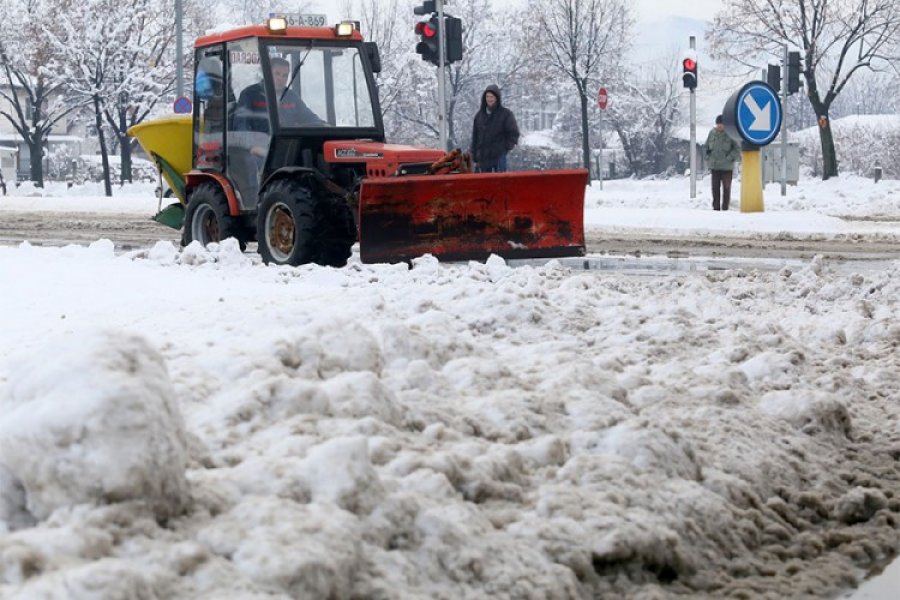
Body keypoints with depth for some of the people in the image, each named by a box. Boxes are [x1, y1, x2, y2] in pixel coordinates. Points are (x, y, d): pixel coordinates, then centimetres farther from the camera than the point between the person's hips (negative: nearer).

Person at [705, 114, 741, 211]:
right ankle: (716, 207, 11)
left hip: (727, 167, -3)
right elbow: (707, 147, 18)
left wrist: (730, 158, -12)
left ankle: (725, 208, 7)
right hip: (714, 166, 3)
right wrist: (708, 159, 8)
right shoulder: (712, 133, 7)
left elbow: (737, 149, -3)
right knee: (715, 188, 6)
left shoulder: (730, 133, -6)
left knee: (726, 188, 2)